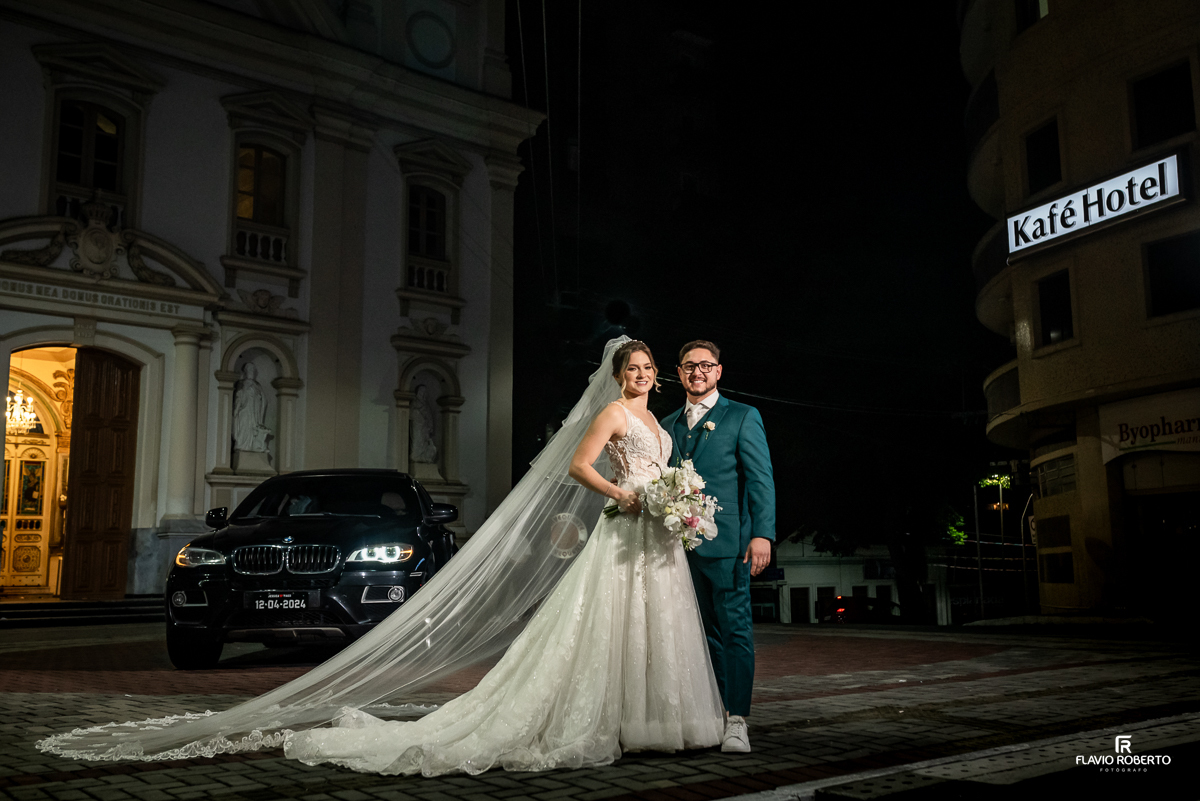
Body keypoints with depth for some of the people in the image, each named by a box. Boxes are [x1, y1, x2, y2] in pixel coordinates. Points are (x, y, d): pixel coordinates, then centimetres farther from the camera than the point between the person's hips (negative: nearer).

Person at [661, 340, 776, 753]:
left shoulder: (743, 417, 3)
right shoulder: (667, 425, 18)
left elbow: (760, 479, -4)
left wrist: (762, 534, -14)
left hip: (726, 542, -5)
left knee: (735, 630, -4)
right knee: (707, 631, 11)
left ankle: (736, 722, -1)